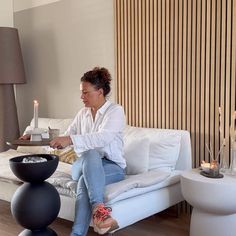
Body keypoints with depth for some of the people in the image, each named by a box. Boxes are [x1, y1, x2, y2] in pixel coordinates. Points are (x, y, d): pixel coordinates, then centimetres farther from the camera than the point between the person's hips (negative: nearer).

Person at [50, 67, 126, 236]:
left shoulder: (116, 110, -8)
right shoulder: (83, 113, 11)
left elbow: (103, 138, -25)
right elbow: (67, 137, 12)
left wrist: (71, 140, -36)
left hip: (112, 166, -3)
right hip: (83, 166, 4)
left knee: (85, 182, -36)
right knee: (90, 153, -34)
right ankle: (98, 207, -43)